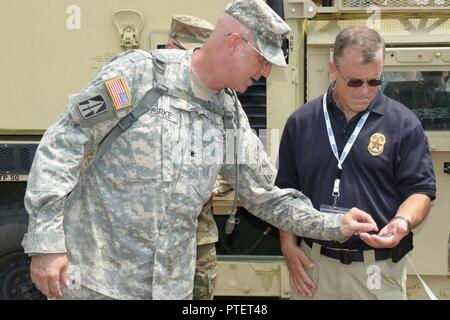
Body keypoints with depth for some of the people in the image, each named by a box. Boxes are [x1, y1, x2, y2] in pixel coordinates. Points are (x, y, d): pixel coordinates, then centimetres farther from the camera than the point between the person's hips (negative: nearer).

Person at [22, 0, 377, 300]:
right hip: (93, 274, -5)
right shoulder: (140, 72, -11)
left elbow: (266, 196, 16)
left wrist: (334, 226, 8)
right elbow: (64, 143, -11)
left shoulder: (231, 118, 7)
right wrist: (46, 242, -16)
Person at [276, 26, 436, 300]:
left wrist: (403, 222, -22)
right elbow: (286, 191, 9)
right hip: (312, 262, 2)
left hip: (379, 268, -2)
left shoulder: (404, 124, -5)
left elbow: (420, 190, -3)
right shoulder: (301, 122, 2)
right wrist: (288, 246, 2)